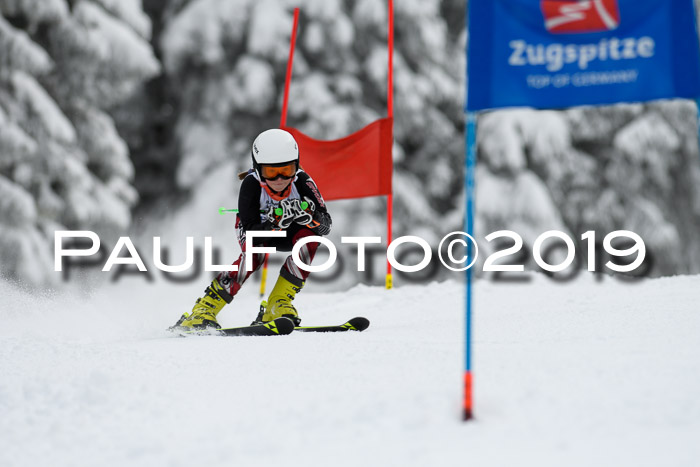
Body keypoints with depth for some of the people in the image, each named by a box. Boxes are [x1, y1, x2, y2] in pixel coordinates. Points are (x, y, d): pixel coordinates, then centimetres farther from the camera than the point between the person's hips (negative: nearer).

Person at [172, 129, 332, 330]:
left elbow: (326, 225, -31)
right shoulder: (251, 184, -34)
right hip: (254, 226, -2)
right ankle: (204, 309, -27)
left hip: (289, 233, 2)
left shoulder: (301, 181, -31)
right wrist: (274, 223, -53)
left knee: (310, 235, -30)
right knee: (255, 253, -34)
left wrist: (306, 215, -52)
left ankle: (277, 306, -23)